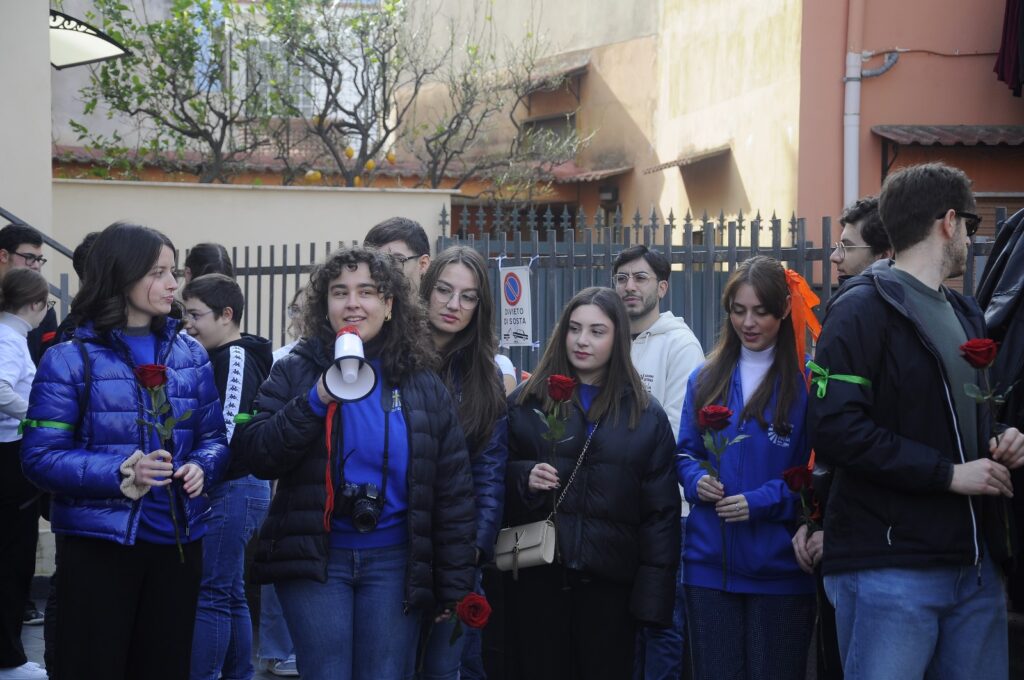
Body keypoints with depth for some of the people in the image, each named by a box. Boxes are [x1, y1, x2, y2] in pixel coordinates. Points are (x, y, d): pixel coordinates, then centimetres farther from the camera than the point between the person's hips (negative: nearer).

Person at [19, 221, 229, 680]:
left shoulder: (189, 354, 7)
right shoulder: (70, 360, -8)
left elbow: (213, 435, 11)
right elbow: (40, 456, -12)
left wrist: (202, 467, -11)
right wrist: (119, 473, -24)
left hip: (178, 540, 4)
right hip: (99, 543, -4)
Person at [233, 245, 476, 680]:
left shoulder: (422, 382, 5)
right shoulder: (296, 371, 3)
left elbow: (453, 489, 6)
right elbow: (257, 457, -6)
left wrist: (454, 584, 4)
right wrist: (317, 400, -18)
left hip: (394, 561, 1)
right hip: (314, 557, -1)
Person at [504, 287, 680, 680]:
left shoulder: (647, 415, 6)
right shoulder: (525, 402, 6)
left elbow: (661, 511, 3)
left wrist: (654, 593, -4)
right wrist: (523, 478, -13)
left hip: (611, 580, 0)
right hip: (536, 576, 0)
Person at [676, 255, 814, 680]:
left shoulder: (806, 381, -5)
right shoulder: (706, 379, 11)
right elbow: (686, 453, 14)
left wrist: (762, 501, -19)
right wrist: (697, 481, -8)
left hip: (779, 567, -4)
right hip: (710, 563, 4)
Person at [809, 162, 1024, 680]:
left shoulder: (966, 315, 21)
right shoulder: (864, 309, -6)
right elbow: (836, 431, -18)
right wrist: (948, 474, -17)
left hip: (974, 568, 8)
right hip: (890, 572, -8)